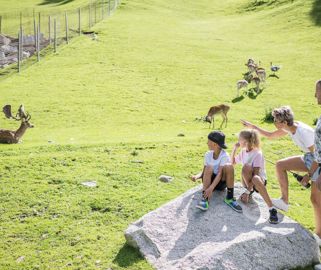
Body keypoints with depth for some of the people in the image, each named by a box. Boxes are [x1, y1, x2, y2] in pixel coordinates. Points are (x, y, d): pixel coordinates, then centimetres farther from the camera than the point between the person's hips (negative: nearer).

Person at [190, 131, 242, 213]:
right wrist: (197, 176, -23)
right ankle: (205, 198, -39)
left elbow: (220, 173, -25)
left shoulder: (224, 156, -15)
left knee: (229, 166, -30)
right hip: (209, 181, 3)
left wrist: (211, 188, -38)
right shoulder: (208, 154, -1)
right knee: (209, 168, -29)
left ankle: (230, 198, -27)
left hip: (221, 182, -3)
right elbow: (204, 171, 0)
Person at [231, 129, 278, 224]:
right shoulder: (243, 152, 5)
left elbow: (255, 173, -24)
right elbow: (232, 162, 22)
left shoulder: (257, 154, -17)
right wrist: (234, 149, 6)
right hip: (247, 181, 4)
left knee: (256, 180, -44)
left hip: (260, 179, -4)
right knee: (246, 167, -30)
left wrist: (247, 192, -29)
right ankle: (250, 191, -9)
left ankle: (272, 209, -38)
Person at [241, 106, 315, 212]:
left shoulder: (302, 132, -30)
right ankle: (284, 201, 12)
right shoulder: (289, 127, -4)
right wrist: (253, 126, 11)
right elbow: (270, 135, 14)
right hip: (308, 158, 9)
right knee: (280, 165, 8)